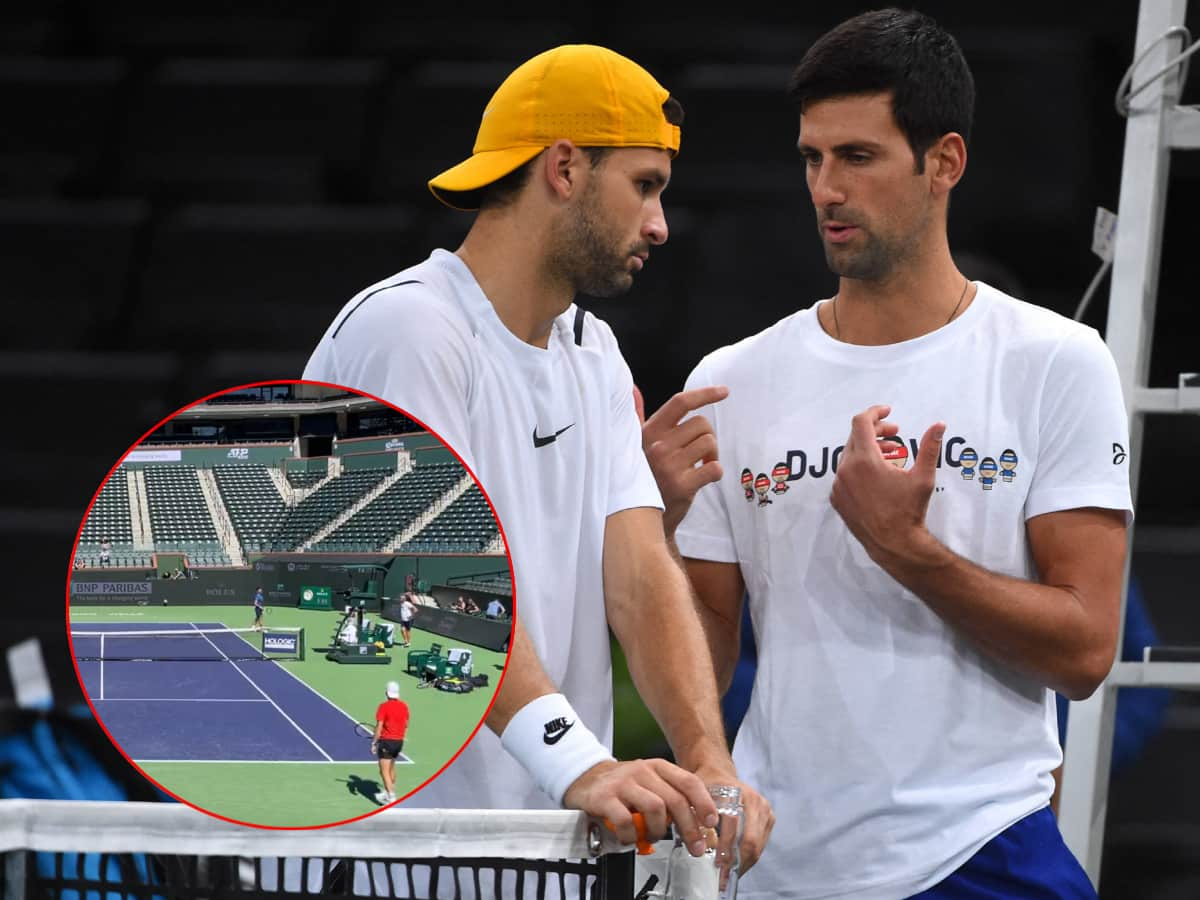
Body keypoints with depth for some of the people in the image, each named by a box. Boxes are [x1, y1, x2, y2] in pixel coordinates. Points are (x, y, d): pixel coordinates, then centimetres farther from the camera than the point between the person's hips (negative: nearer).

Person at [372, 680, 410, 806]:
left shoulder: (384, 706, -14)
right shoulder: (404, 706, 2)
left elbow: (379, 726, -16)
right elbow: (406, 725, 13)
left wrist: (374, 743, -10)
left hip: (386, 740, -6)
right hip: (399, 741, 6)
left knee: (384, 771, -3)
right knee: (391, 768, 23)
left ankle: (391, 797, -11)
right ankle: (388, 792, 34)